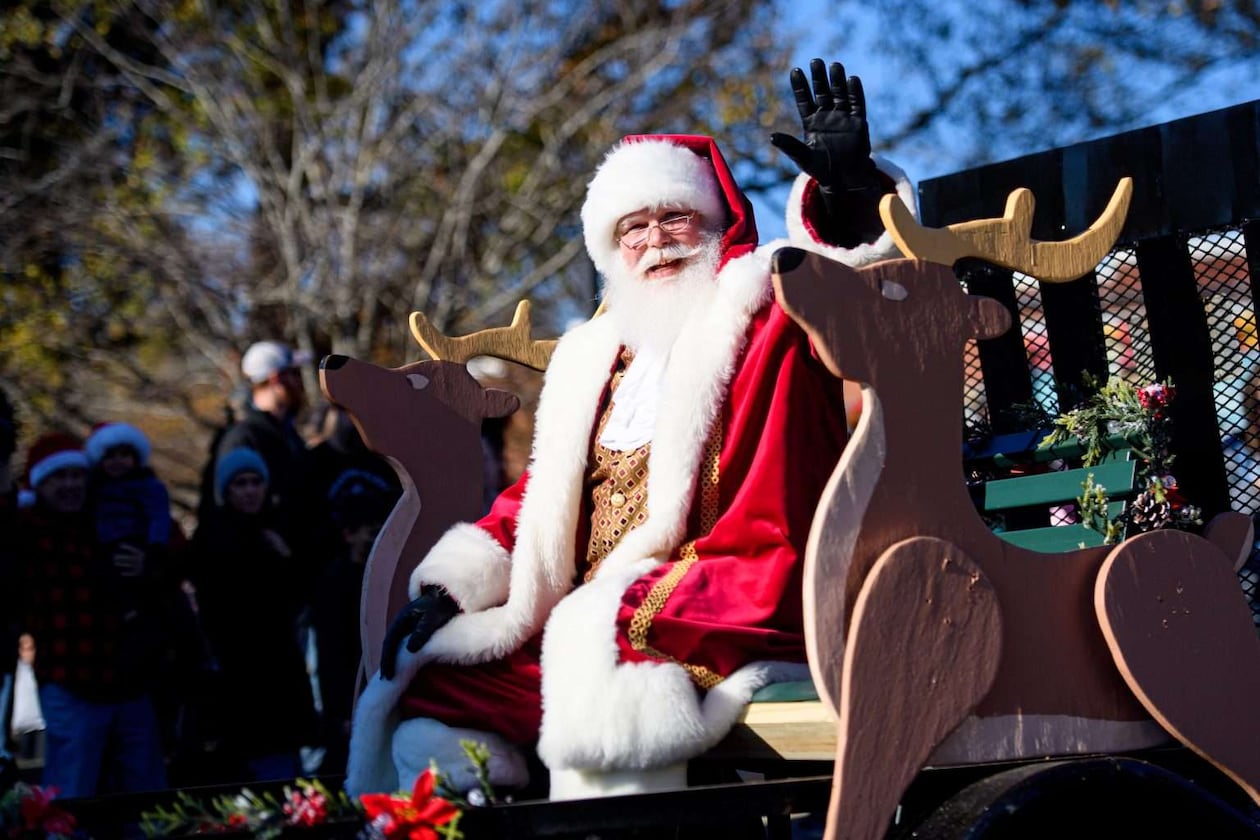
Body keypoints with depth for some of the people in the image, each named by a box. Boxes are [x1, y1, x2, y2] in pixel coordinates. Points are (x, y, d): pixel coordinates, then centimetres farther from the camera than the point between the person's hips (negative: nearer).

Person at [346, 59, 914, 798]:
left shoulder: (760, 315, 5)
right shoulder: (596, 358, 21)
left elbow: (852, 263, -13)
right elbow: (538, 500, 22)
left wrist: (850, 186, -33)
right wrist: (446, 591, 11)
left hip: (725, 622, -7)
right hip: (585, 628, 7)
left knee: (601, 690, -35)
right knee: (429, 701, 1)